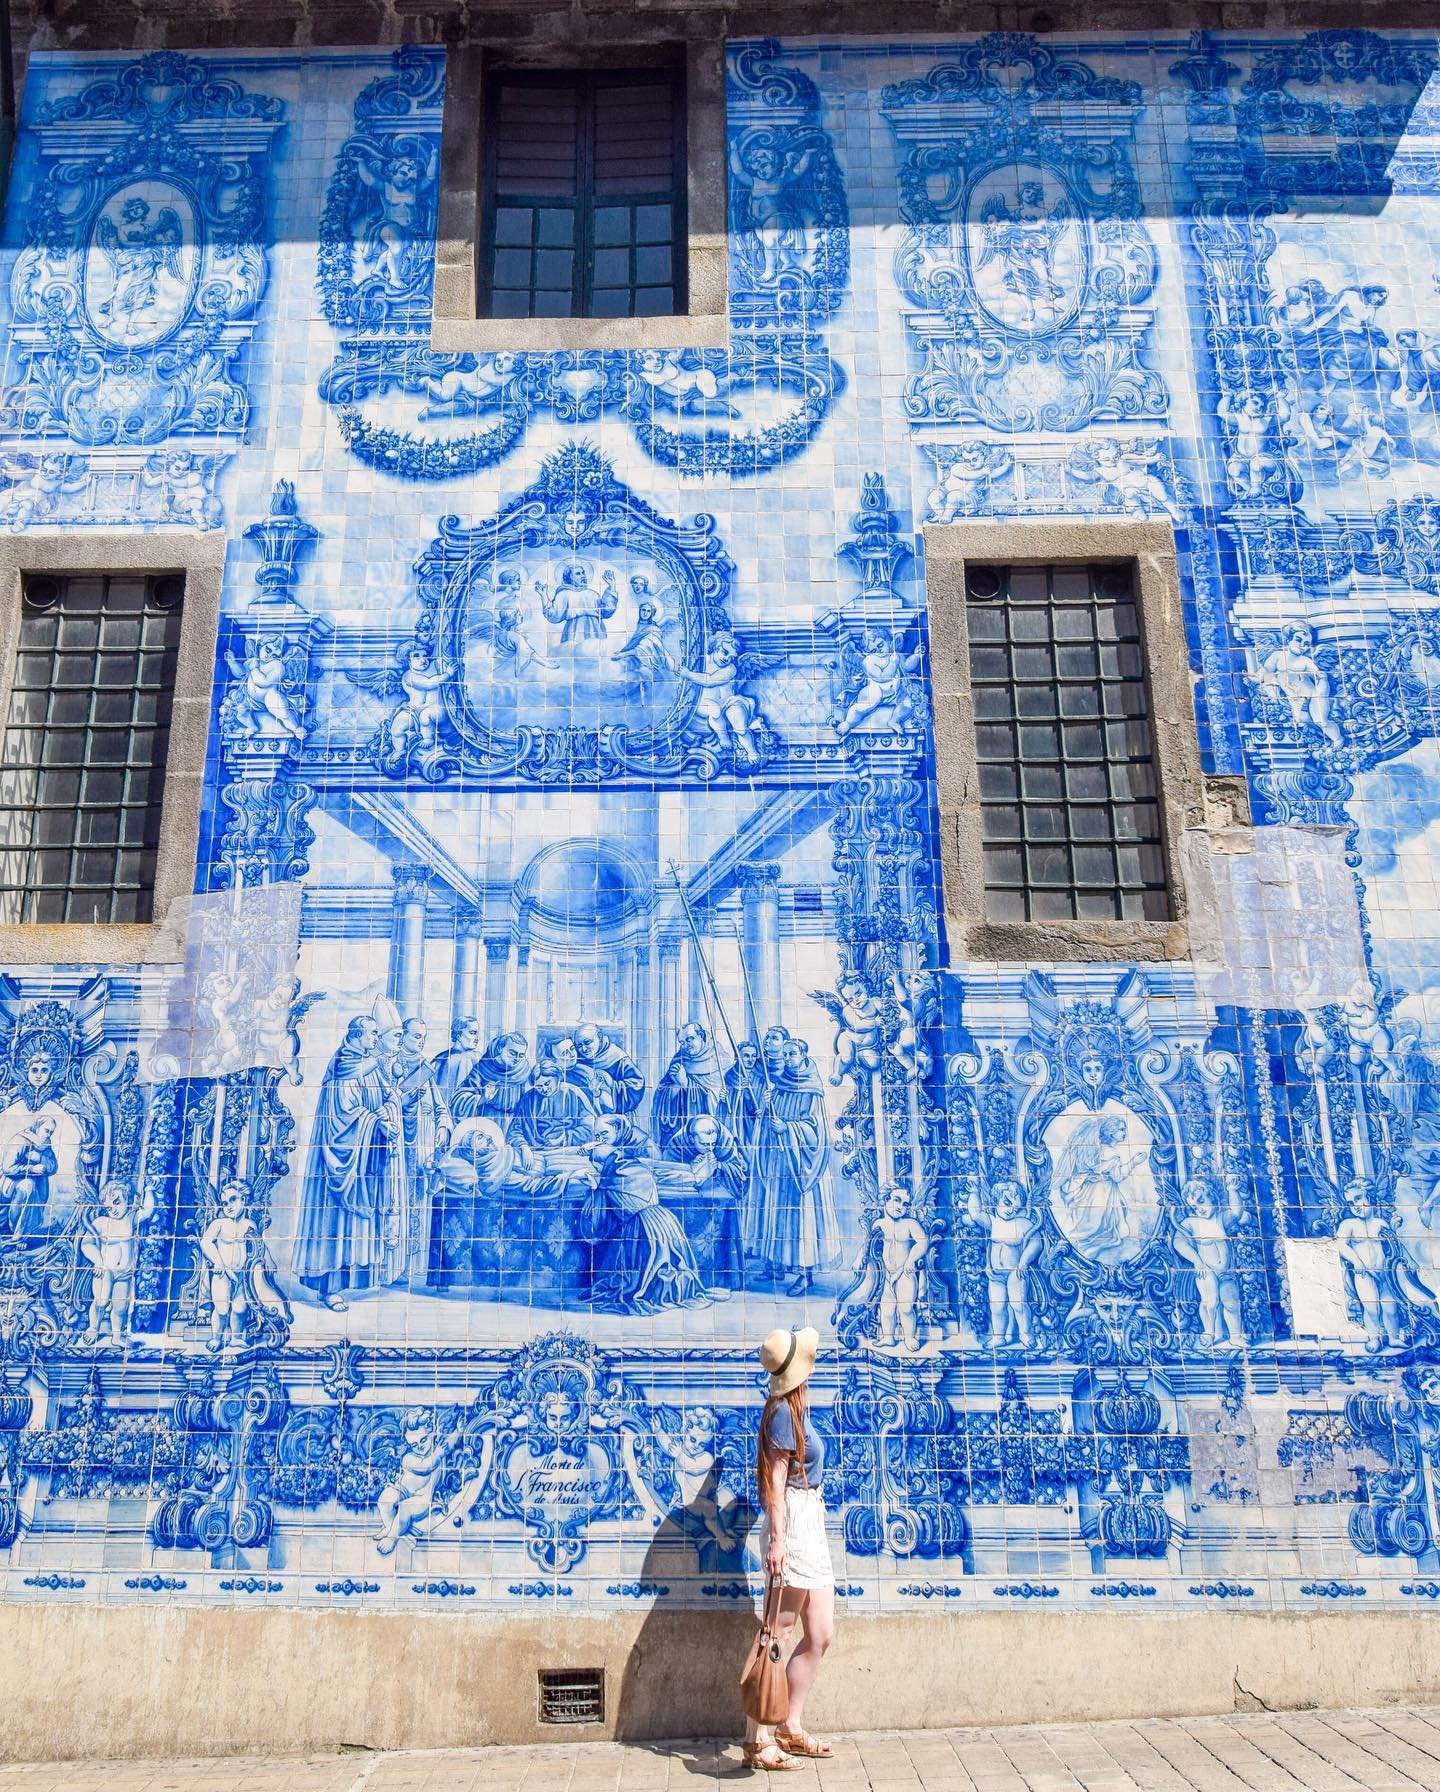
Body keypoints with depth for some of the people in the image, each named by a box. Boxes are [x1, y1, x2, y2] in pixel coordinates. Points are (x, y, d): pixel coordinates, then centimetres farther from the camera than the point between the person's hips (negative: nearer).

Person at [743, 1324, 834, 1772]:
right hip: (792, 1525, -10)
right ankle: (756, 1740, 2)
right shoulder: (783, 1412, -15)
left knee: (820, 1635, 12)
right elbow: (775, 1481, -18)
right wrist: (777, 1540, -22)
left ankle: (791, 1728, 22)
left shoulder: (794, 1408, 12)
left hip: (811, 1525, 10)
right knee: (778, 1636, -4)